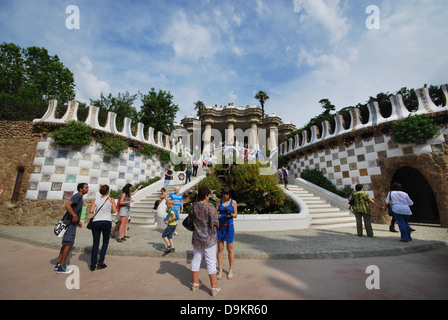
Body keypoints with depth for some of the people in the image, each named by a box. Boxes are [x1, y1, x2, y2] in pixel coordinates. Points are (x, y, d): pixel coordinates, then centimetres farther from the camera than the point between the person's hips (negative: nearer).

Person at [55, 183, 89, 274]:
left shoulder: (80, 197, 18)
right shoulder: (78, 195, -13)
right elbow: (67, 205, -26)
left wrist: (78, 221, 24)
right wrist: (75, 216, -26)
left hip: (71, 222, 10)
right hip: (70, 222, -10)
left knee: (66, 243, 15)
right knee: (68, 243, -5)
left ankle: (58, 264, 24)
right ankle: (61, 267, 3)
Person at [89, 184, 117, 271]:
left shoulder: (96, 199, 6)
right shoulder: (111, 199, 0)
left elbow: (91, 211, -2)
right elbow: (114, 211, -7)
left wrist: (96, 211, 18)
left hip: (96, 222, 2)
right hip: (107, 222, -2)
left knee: (95, 243, 12)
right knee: (105, 242, 14)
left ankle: (93, 265, 14)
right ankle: (100, 263, 11)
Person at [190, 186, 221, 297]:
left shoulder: (194, 207, -1)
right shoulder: (209, 206, -19)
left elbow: (192, 221, 7)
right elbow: (216, 222, -16)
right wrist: (218, 225, 5)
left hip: (197, 238, 6)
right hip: (209, 239, -5)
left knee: (196, 259, 17)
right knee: (211, 262, 5)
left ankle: (195, 283, 32)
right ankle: (214, 287, 15)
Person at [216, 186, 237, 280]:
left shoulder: (233, 202, -2)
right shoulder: (219, 202, 3)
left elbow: (235, 215, -1)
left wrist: (230, 214, -22)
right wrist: (216, 214, -19)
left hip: (229, 226, -2)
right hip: (220, 226, 2)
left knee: (230, 248, 8)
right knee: (220, 248, 7)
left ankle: (231, 270, 24)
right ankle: (220, 270, 20)